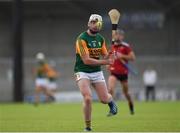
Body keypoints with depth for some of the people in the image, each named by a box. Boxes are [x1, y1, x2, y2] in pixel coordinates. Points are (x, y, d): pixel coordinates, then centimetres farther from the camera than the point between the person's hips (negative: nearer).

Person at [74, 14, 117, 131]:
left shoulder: (101, 39, 6)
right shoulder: (82, 39, -15)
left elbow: (105, 57, 12)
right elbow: (86, 60, -21)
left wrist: (109, 55, -12)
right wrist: (104, 62, -23)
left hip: (97, 72, 5)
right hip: (83, 72, -5)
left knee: (104, 99, 0)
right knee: (88, 98, -22)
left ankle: (111, 101, 40)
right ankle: (88, 127, -5)